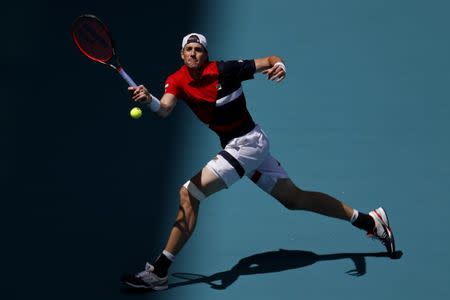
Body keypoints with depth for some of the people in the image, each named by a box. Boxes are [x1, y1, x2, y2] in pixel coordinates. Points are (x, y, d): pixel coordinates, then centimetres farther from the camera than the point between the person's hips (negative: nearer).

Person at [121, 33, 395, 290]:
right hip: (234, 146, 8)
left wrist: (280, 66, -30)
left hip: (249, 143, -8)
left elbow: (271, 60, -7)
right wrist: (149, 99, -41)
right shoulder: (178, 80, -1)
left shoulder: (225, 70, -15)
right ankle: (369, 220, 29)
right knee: (295, 198, 17)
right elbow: (165, 109, -20)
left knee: (189, 193, -15)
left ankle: (159, 272, -9)